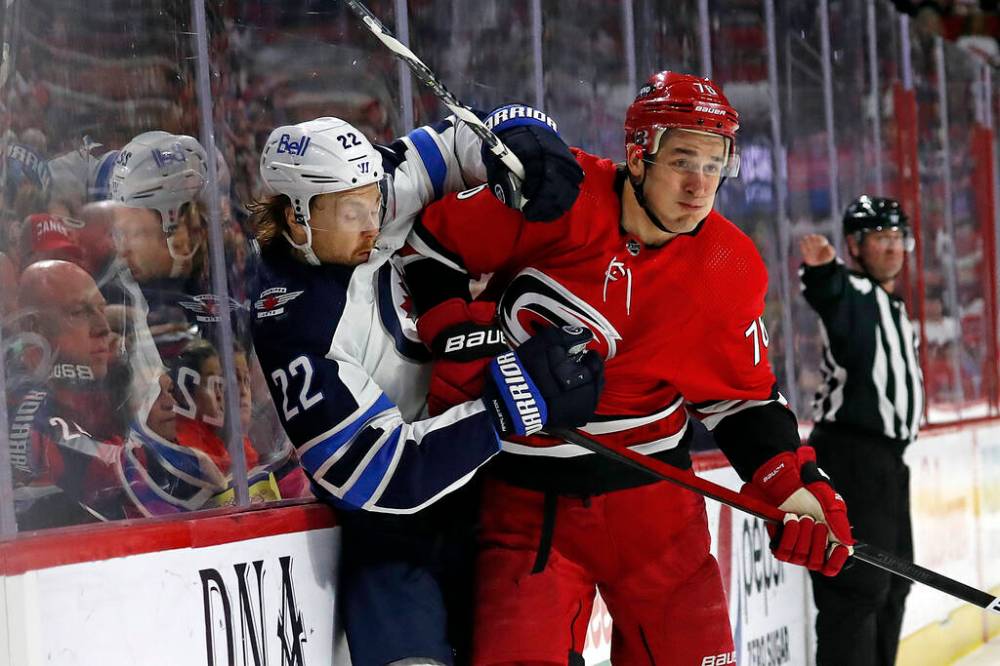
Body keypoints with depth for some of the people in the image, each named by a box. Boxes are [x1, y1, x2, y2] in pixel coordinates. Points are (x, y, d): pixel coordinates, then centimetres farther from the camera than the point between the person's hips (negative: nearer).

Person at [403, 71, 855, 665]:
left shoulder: (731, 270, -3)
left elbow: (741, 396, 7)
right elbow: (432, 242, -2)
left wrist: (797, 488, -4)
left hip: (650, 489, 3)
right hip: (528, 498, -3)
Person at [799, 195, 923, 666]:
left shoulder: (891, 307, 20)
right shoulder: (850, 293, -10)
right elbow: (827, 295, -35)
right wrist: (821, 272, -58)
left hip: (885, 459, 10)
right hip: (850, 456, -10)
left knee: (891, 585, 18)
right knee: (858, 588, -15)